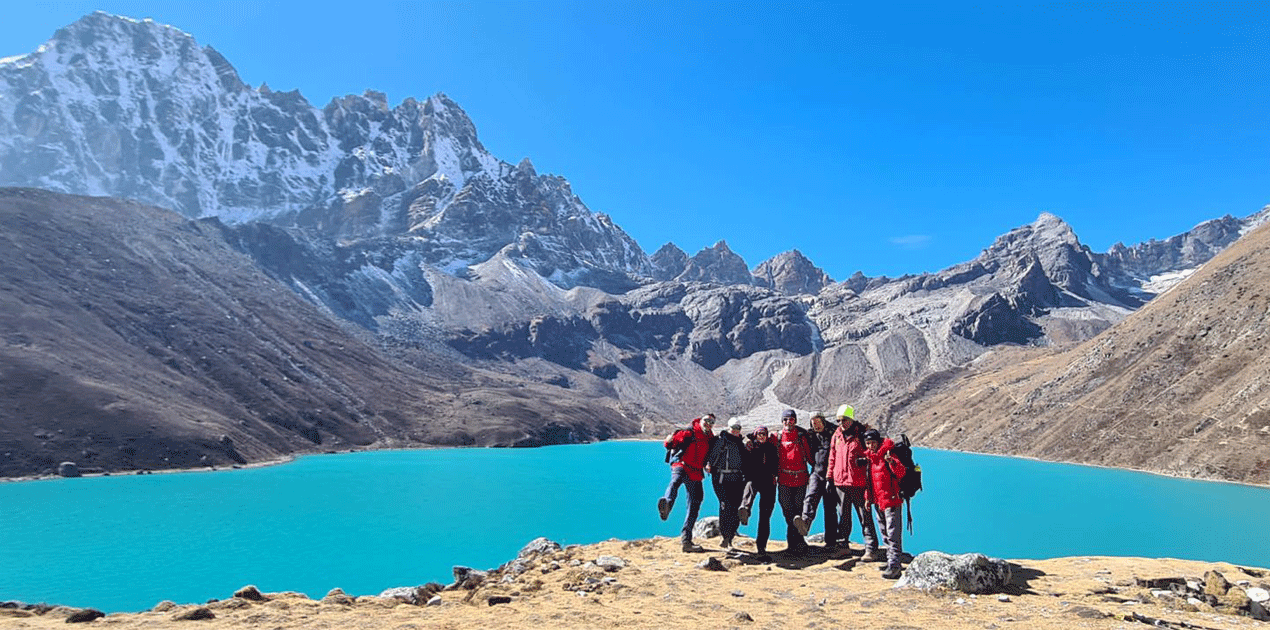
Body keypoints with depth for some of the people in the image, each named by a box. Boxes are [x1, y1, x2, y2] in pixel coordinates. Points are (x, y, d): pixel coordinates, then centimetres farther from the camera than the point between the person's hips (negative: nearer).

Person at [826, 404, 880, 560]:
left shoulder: (862, 434, -5)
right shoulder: (836, 436, 11)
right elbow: (832, 458, 18)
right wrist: (830, 477, 15)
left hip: (858, 483, -5)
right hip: (840, 482, 5)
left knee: (865, 517, -2)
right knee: (843, 516, 13)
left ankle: (871, 549, 2)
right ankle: (842, 545, 23)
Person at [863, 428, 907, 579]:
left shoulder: (886, 454, -12)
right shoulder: (868, 458, 11)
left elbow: (901, 473, -26)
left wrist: (891, 462, -43)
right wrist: (868, 498, 21)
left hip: (891, 500, -9)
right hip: (878, 501, 9)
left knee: (893, 535, -10)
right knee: (885, 534, 16)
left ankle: (894, 567, -11)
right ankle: (891, 561, 26)